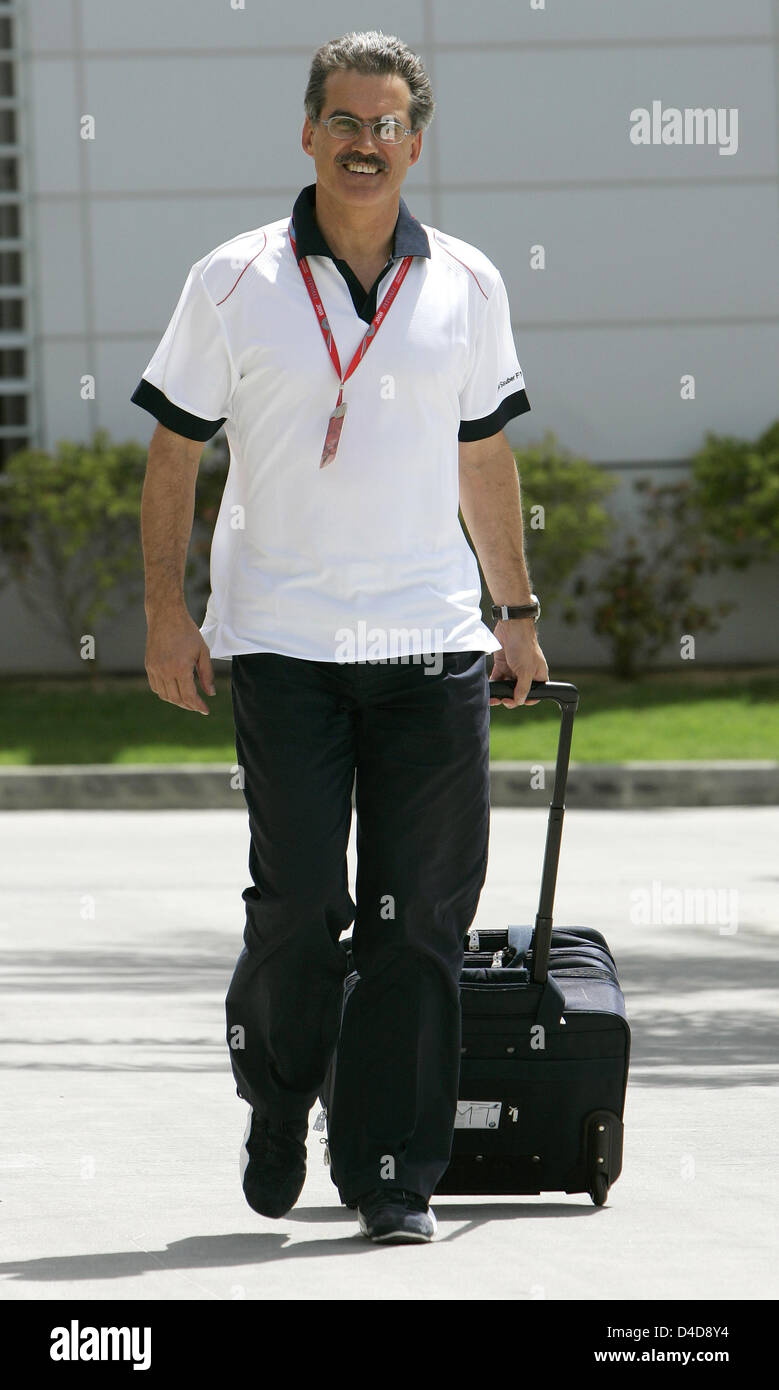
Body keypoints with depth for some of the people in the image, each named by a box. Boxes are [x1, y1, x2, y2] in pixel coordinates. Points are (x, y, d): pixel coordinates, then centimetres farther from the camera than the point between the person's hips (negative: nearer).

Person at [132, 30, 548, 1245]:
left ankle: (393, 1173, 5)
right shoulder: (235, 283, 1)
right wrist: (166, 611, -3)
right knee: (299, 900, -6)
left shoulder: (467, 287, 8)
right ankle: (276, 1100, 21)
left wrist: (518, 612, 18)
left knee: (420, 918, -1)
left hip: (431, 644, 2)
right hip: (280, 642, -2)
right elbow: (174, 451, 4)